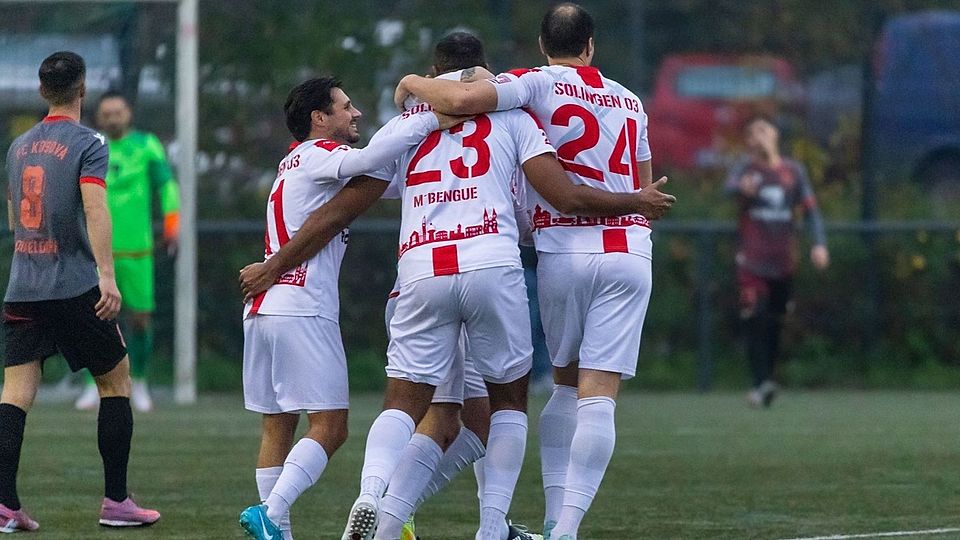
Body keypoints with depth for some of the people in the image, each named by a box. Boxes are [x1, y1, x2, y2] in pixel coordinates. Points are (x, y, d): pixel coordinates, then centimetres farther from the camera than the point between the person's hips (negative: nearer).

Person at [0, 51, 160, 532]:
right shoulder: (87, 143, -6)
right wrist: (106, 275, -26)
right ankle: (116, 501, 8)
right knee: (116, 379, 9)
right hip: (75, 288, -5)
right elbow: (94, 208, -20)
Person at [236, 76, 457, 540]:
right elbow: (369, 159, -25)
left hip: (262, 310, 9)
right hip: (303, 310, -9)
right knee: (330, 428, -9)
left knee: (277, 428, 8)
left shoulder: (295, 162, 24)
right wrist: (432, 119, -23)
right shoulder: (319, 155, -3)